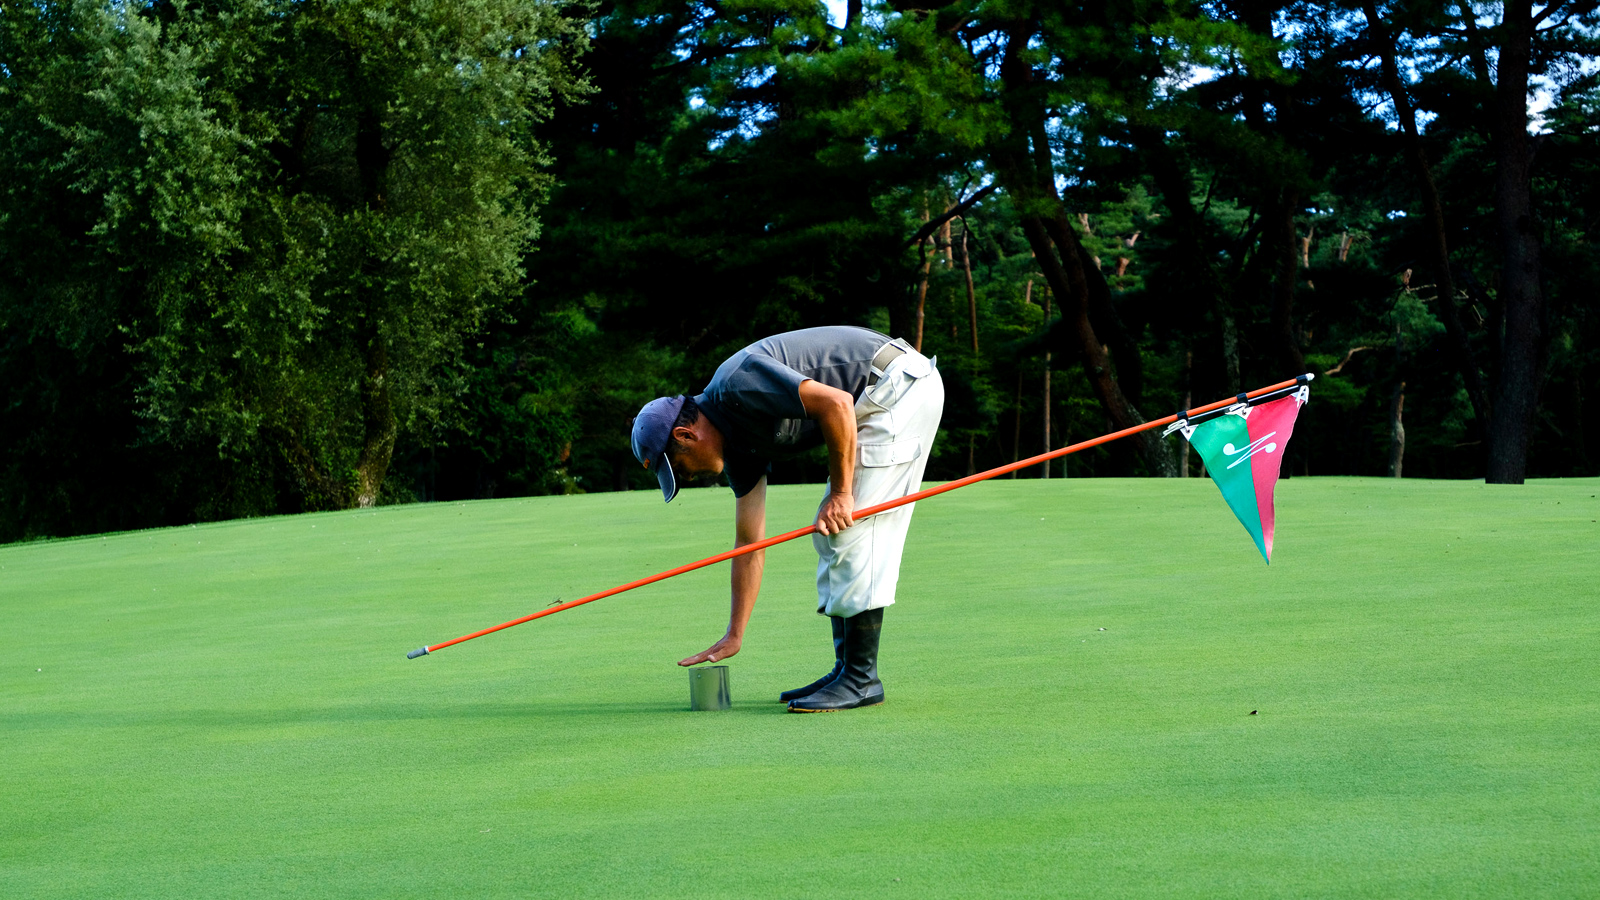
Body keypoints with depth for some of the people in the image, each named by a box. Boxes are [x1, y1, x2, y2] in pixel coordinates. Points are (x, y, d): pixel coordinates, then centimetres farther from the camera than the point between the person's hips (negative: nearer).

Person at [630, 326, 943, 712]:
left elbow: (836, 403, -27)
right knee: (831, 534, 12)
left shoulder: (739, 382, -18)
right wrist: (733, 636, 17)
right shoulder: (736, 441, 10)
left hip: (901, 384, -10)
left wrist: (840, 492, -19)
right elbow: (750, 542, 15)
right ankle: (846, 668, 15)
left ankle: (861, 678, -7)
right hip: (875, 402, 10)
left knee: (854, 532, -11)